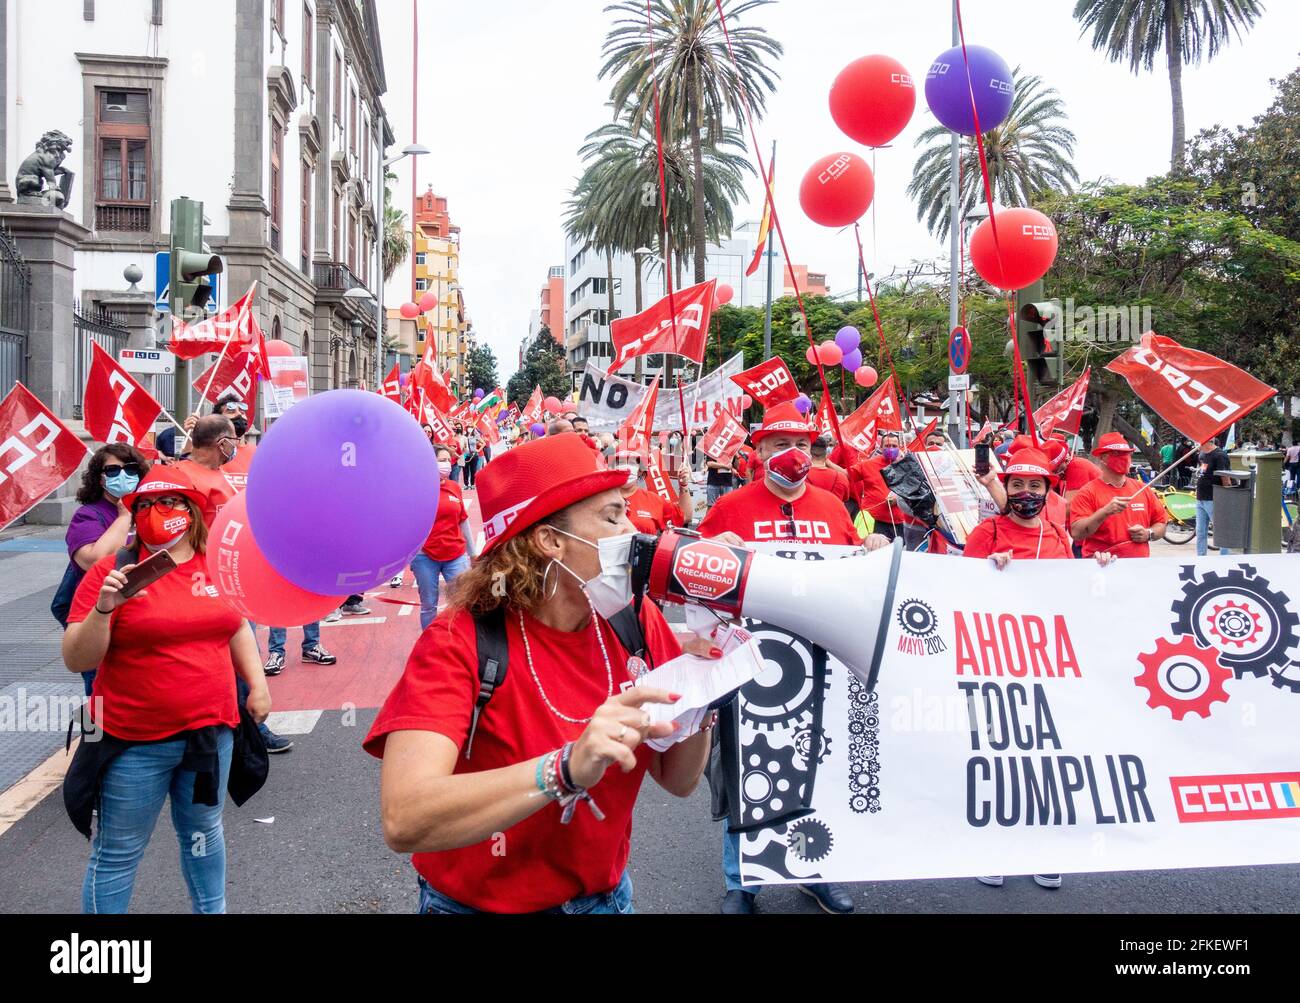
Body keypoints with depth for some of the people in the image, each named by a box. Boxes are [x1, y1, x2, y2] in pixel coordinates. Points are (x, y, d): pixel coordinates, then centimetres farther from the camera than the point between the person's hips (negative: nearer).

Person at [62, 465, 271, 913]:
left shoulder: (215, 567, 2)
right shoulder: (112, 571, -10)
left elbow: (236, 627, 16)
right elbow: (77, 660, -12)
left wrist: (257, 684, 7)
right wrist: (103, 608, -27)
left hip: (210, 730, 4)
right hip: (134, 741, -3)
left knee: (203, 833, 21)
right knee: (117, 854, 10)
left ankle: (213, 910, 41)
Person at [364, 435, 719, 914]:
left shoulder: (634, 622, -10)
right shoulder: (458, 644, -24)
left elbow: (678, 780, -6)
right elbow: (404, 821, -36)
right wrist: (569, 768, -46)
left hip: (605, 895, 4)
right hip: (477, 902, -4)